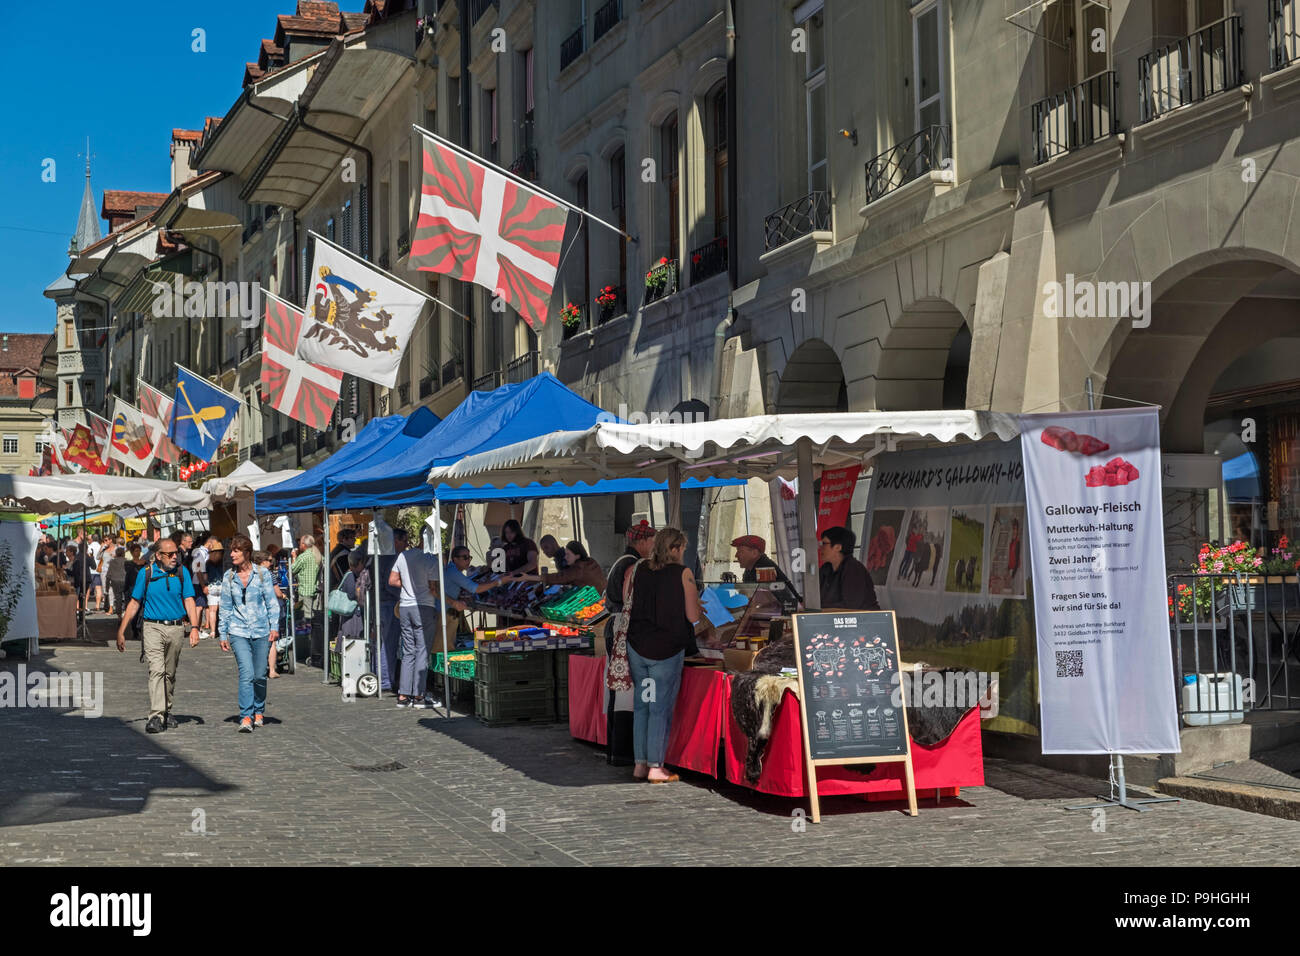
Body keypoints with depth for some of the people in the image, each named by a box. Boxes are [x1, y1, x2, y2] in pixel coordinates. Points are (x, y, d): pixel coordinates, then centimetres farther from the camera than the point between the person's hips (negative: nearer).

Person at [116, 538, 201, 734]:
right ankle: (156, 717, -21)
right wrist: (121, 631, 5)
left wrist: (194, 627, -11)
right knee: (156, 670, -15)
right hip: (153, 628, -2)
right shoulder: (146, 574, 1)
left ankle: (166, 712, 26)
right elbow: (134, 603, 6)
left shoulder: (182, 572, 5)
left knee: (170, 673, 11)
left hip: (176, 628, 2)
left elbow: (189, 601, 2)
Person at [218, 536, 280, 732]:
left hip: (261, 631, 0)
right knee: (246, 673, -15)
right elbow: (225, 608, 9)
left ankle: (259, 710, 29)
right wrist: (223, 635, 9)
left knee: (260, 675, 7)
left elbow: (272, 602, 2)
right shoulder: (228, 577, 4)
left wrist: (274, 627, -7)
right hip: (238, 631, 0)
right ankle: (246, 717, -14)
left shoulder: (263, 574, -1)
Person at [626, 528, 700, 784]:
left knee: (641, 705, 13)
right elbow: (693, 616, -7)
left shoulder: (639, 571, 5)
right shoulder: (683, 573, -7)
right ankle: (655, 767, 2)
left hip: (637, 646, 4)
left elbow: (628, 607, 11)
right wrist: (694, 595, 11)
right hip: (667, 650, -4)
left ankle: (640, 764, 15)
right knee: (661, 708, 2)